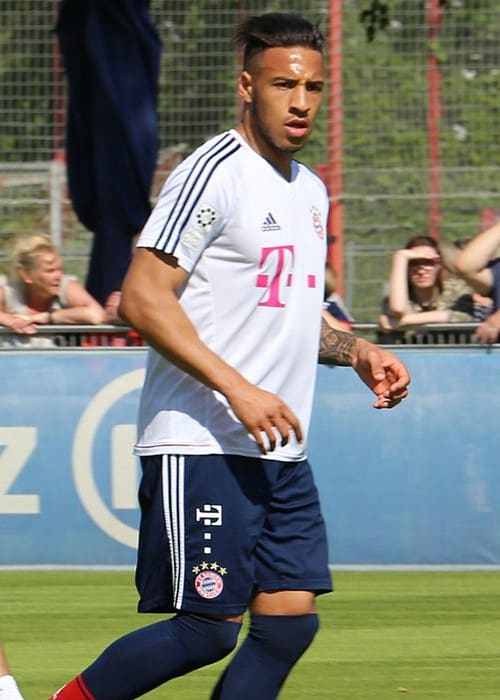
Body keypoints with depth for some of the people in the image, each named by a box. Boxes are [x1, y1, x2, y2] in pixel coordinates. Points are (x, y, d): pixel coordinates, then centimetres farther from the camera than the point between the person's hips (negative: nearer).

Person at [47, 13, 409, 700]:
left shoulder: (310, 190, 17)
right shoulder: (214, 173, -11)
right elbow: (142, 299, -17)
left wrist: (356, 351, 11)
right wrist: (238, 389, -22)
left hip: (281, 452, 9)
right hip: (202, 446, -9)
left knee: (291, 619, 1)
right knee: (207, 630, -10)